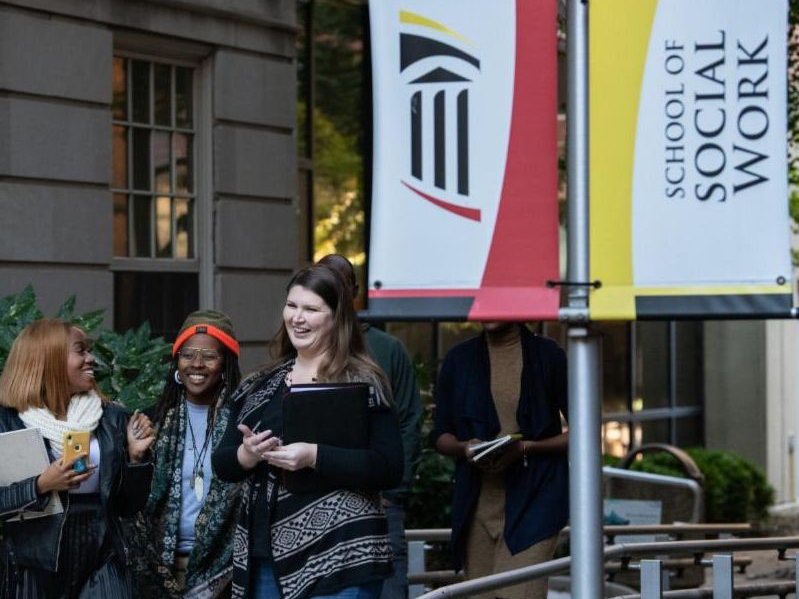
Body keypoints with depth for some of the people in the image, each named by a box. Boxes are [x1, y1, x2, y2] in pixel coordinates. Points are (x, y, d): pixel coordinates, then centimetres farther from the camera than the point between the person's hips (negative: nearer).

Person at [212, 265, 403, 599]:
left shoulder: (363, 383, -4)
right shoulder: (260, 386, 14)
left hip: (339, 560, -6)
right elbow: (222, 463, 14)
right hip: (265, 557, 6)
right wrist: (247, 455, -9)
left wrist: (314, 457, -21)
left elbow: (389, 469, -12)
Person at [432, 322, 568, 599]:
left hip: (533, 501, -4)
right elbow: (441, 435, 17)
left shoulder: (548, 355, 3)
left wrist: (525, 448, -12)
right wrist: (464, 447, -6)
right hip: (477, 501, 4)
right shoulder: (459, 358, 12)